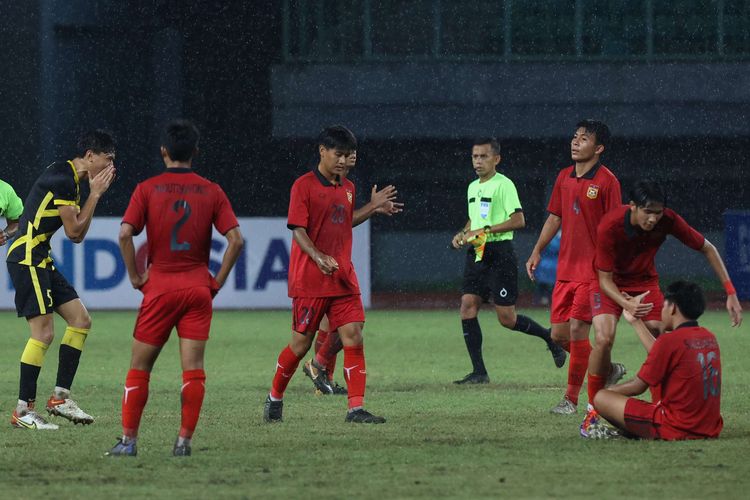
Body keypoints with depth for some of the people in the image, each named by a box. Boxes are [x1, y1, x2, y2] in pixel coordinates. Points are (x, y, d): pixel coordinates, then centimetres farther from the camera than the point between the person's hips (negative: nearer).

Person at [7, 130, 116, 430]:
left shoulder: (71, 179, 15)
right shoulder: (62, 178, -15)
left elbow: (79, 234, 17)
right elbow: (74, 232, -14)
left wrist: (96, 193, 11)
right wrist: (95, 194, -6)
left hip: (41, 261, 10)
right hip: (27, 258, -10)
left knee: (80, 320, 8)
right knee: (43, 332, -12)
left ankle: (60, 396, 11)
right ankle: (23, 411, -7)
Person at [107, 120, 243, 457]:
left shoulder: (147, 189, -1)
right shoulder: (211, 191, 3)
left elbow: (125, 234, -11)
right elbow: (236, 240, -3)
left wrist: (135, 276, 0)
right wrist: (218, 280, 5)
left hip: (159, 287, -1)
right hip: (198, 287, 1)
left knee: (139, 366, 7)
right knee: (193, 367, 1)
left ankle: (129, 439, 4)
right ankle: (184, 440, -5)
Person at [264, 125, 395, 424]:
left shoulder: (348, 188, 13)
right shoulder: (304, 186, -8)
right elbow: (298, 230, -13)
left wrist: (372, 207, 17)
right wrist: (319, 257, -27)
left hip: (343, 278, 6)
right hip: (309, 279, -6)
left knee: (353, 338, -6)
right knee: (302, 343, 2)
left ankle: (356, 408, -8)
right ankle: (275, 398, 23)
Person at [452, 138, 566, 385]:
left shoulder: (503, 185, -9)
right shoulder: (473, 187, 16)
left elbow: (519, 220, -16)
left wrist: (485, 231, -19)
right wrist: (463, 234, 9)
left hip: (499, 253, -8)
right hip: (476, 254, 8)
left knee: (507, 318, -5)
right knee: (468, 306, -5)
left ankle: (550, 337, 20)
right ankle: (479, 372, -2)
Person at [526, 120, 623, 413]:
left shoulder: (606, 181, -9)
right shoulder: (564, 177, 11)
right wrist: (537, 252, 16)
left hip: (593, 271, -7)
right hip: (565, 269, 7)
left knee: (577, 329, -10)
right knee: (559, 333, 5)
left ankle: (571, 399, 0)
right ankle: (608, 370, 25)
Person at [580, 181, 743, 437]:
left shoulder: (668, 221, -24)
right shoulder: (609, 227, -32)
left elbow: (707, 249, -10)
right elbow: (605, 279, -23)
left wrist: (730, 292, -14)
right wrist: (626, 303, -43)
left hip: (645, 281, 3)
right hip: (611, 284, -3)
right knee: (604, 338, -25)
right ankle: (594, 410, -10)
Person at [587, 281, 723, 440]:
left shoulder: (670, 340, -14)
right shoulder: (709, 338, 8)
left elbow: (638, 386, -6)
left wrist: (608, 391, 14)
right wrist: (636, 322, 31)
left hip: (675, 429, -8)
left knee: (600, 398, -2)